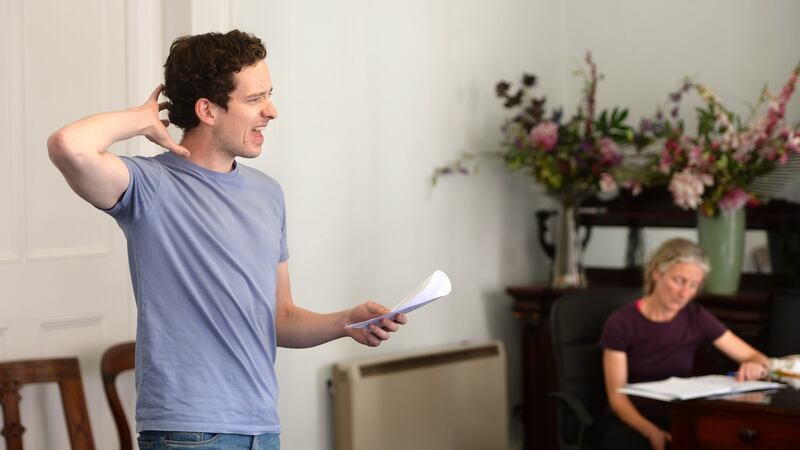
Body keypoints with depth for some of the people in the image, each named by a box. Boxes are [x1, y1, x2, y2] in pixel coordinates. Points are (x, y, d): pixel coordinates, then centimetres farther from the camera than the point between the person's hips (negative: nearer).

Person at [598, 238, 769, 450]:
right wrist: (651, 431, -27)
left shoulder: (696, 319, 0)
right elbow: (617, 396, -10)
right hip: (631, 423, -3)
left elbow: (758, 359, 4)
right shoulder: (621, 323, -10)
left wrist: (755, 366, -21)